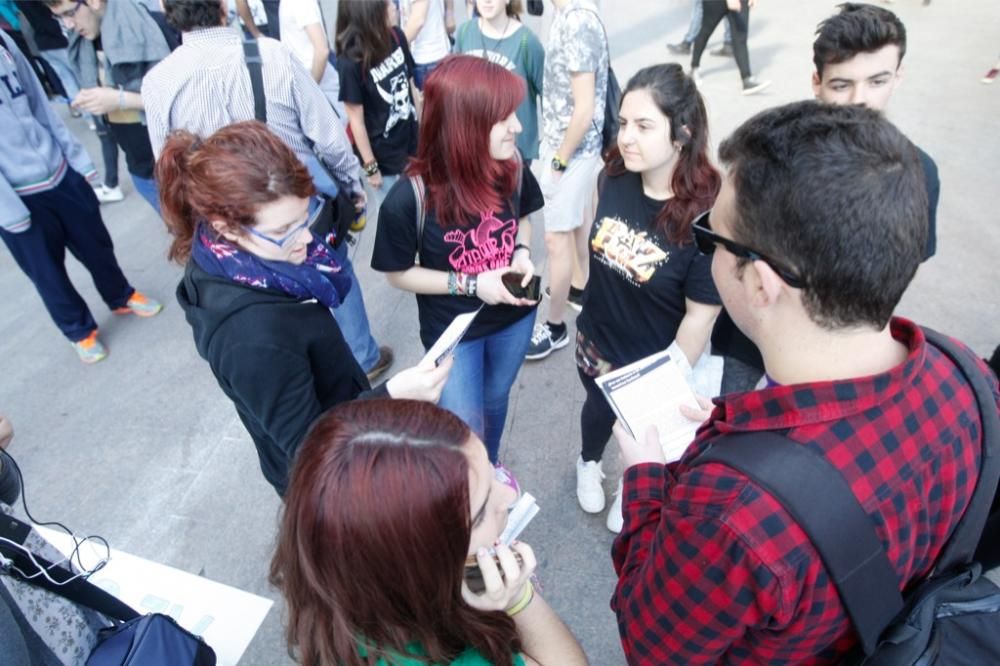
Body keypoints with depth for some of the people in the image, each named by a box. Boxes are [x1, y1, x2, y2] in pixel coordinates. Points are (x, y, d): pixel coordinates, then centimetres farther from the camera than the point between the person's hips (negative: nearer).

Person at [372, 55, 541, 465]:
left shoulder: (512, 167, -17)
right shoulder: (409, 199, -29)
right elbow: (398, 273, -15)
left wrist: (523, 254, -17)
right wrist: (469, 284, -25)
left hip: (515, 314, 4)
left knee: (495, 399, 28)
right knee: (466, 429, 12)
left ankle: (491, 469, 58)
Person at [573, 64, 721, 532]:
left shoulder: (706, 213, -31)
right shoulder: (614, 177, -16)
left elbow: (701, 315, -22)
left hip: (654, 359, -3)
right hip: (595, 340, 4)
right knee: (598, 408, 30)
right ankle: (588, 463, 64)